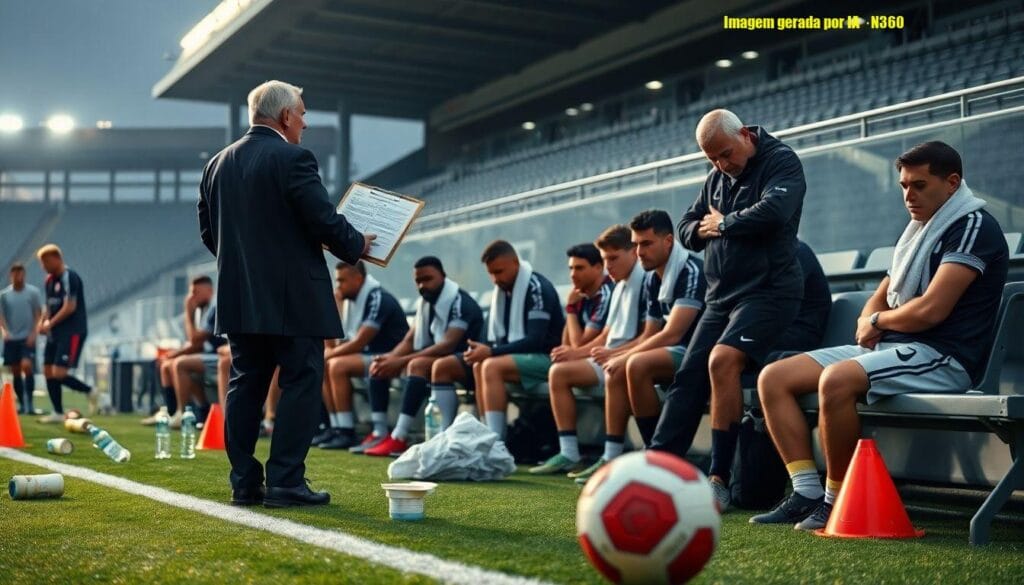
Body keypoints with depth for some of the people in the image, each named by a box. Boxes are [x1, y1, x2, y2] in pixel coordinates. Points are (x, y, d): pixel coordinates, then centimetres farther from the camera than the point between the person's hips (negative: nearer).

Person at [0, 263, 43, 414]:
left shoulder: (33, 292, 0)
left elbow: (39, 314, 1)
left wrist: (33, 333, -10)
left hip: (27, 338, -3)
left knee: (27, 366, -19)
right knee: (15, 372, 6)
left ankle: (29, 402, -14)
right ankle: (21, 404, 16)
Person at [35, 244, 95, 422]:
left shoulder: (69, 277, -13)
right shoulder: (50, 280, 14)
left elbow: (69, 307, -20)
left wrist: (50, 323, -15)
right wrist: (43, 322, 3)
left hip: (72, 332, -9)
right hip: (55, 333, 9)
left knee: (59, 373, -15)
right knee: (48, 371, 7)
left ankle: (90, 391, 7)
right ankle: (58, 413, 14)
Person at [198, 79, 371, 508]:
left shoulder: (218, 164, 11)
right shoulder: (293, 159, -12)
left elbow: (208, 230, 14)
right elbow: (324, 220, -15)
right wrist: (357, 246, 2)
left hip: (239, 297, 7)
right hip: (293, 297, -7)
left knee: (246, 385, 11)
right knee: (301, 384, -1)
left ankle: (245, 483, 12)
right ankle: (286, 483, -3)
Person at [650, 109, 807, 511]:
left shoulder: (781, 161, -5)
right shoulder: (716, 177, 18)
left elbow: (772, 211, -24)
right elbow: (687, 229, 22)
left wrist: (722, 224, -8)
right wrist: (703, 230, -3)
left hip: (769, 292, -8)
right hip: (721, 297, 8)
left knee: (722, 360, -28)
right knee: (689, 376, 0)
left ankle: (719, 480, -23)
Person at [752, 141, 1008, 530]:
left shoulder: (973, 225, -8)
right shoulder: (918, 229, 21)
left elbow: (931, 310, -19)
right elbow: (879, 299, 25)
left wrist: (879, 321, 0)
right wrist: (868, 323, 0)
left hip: (942, 356, -10)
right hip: (890, 348, 10)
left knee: (836, 379, -36)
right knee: (774, 379, -3)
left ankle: (837, 503, -21)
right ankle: (807, 494, -10)